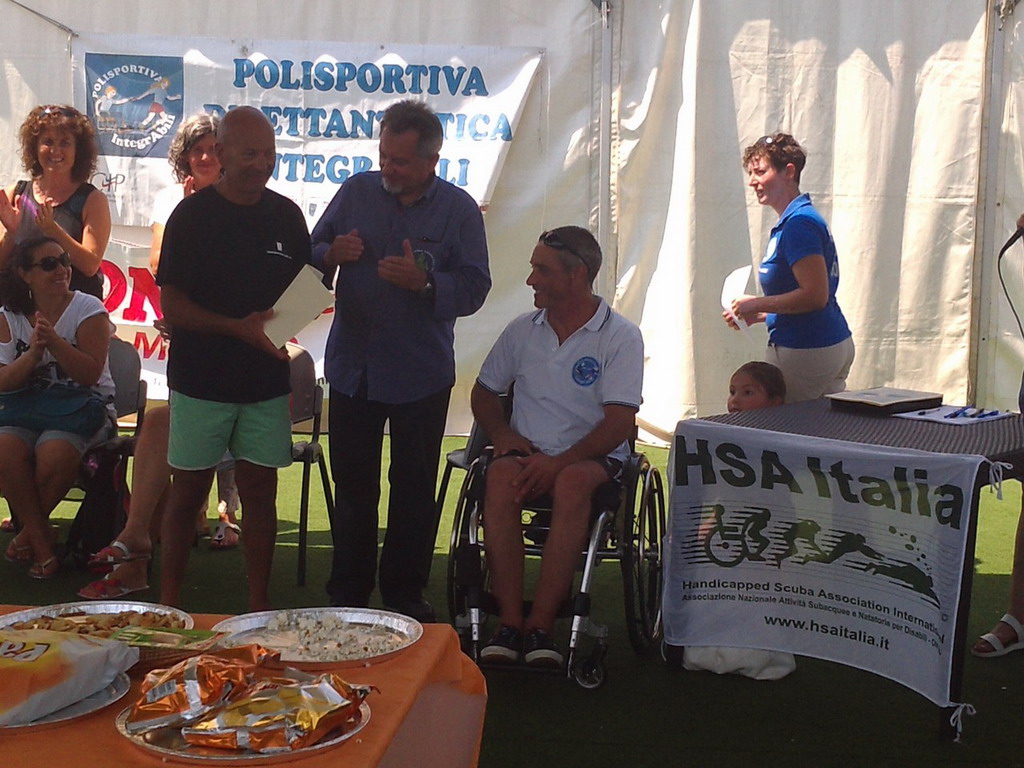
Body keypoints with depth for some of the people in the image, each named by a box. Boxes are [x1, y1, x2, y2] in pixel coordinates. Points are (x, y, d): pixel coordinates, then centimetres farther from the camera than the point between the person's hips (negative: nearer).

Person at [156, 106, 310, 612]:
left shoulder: (286, 216, 7)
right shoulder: (192, 215, -5)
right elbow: (172, 305, -8)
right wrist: (238, 327, -22)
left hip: (266, 381, 3)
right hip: (201, 380, -3)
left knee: (260, 491, 7)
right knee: (188, 492, 5)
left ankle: (259, 604, 17)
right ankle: (169, 605, 15)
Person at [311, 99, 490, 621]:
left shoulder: (459, 209, -3)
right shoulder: (357, 191, 3)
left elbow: (474, 288, -9)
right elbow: (310, 252, 8)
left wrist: (424, 283, -26)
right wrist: (331, 254, -15)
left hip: (421, 377, -2)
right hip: (353, 368, 2)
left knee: (414, 490, 9)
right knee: (352, 486, 11)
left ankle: (405, 592, 22)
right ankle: (347, 593, 23)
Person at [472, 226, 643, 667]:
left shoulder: (621, 337, -3)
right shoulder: (522, 330, 12)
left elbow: (619, 424, -10)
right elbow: (483, 392, 21)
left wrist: (560, 462, -22)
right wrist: (502, 434, -1)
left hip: (592, 456, -3)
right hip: (527, 449, 3)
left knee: (572, 482, -38)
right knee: (502, 474, -32)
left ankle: (541, 623, -36)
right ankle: (509, 621, -34)